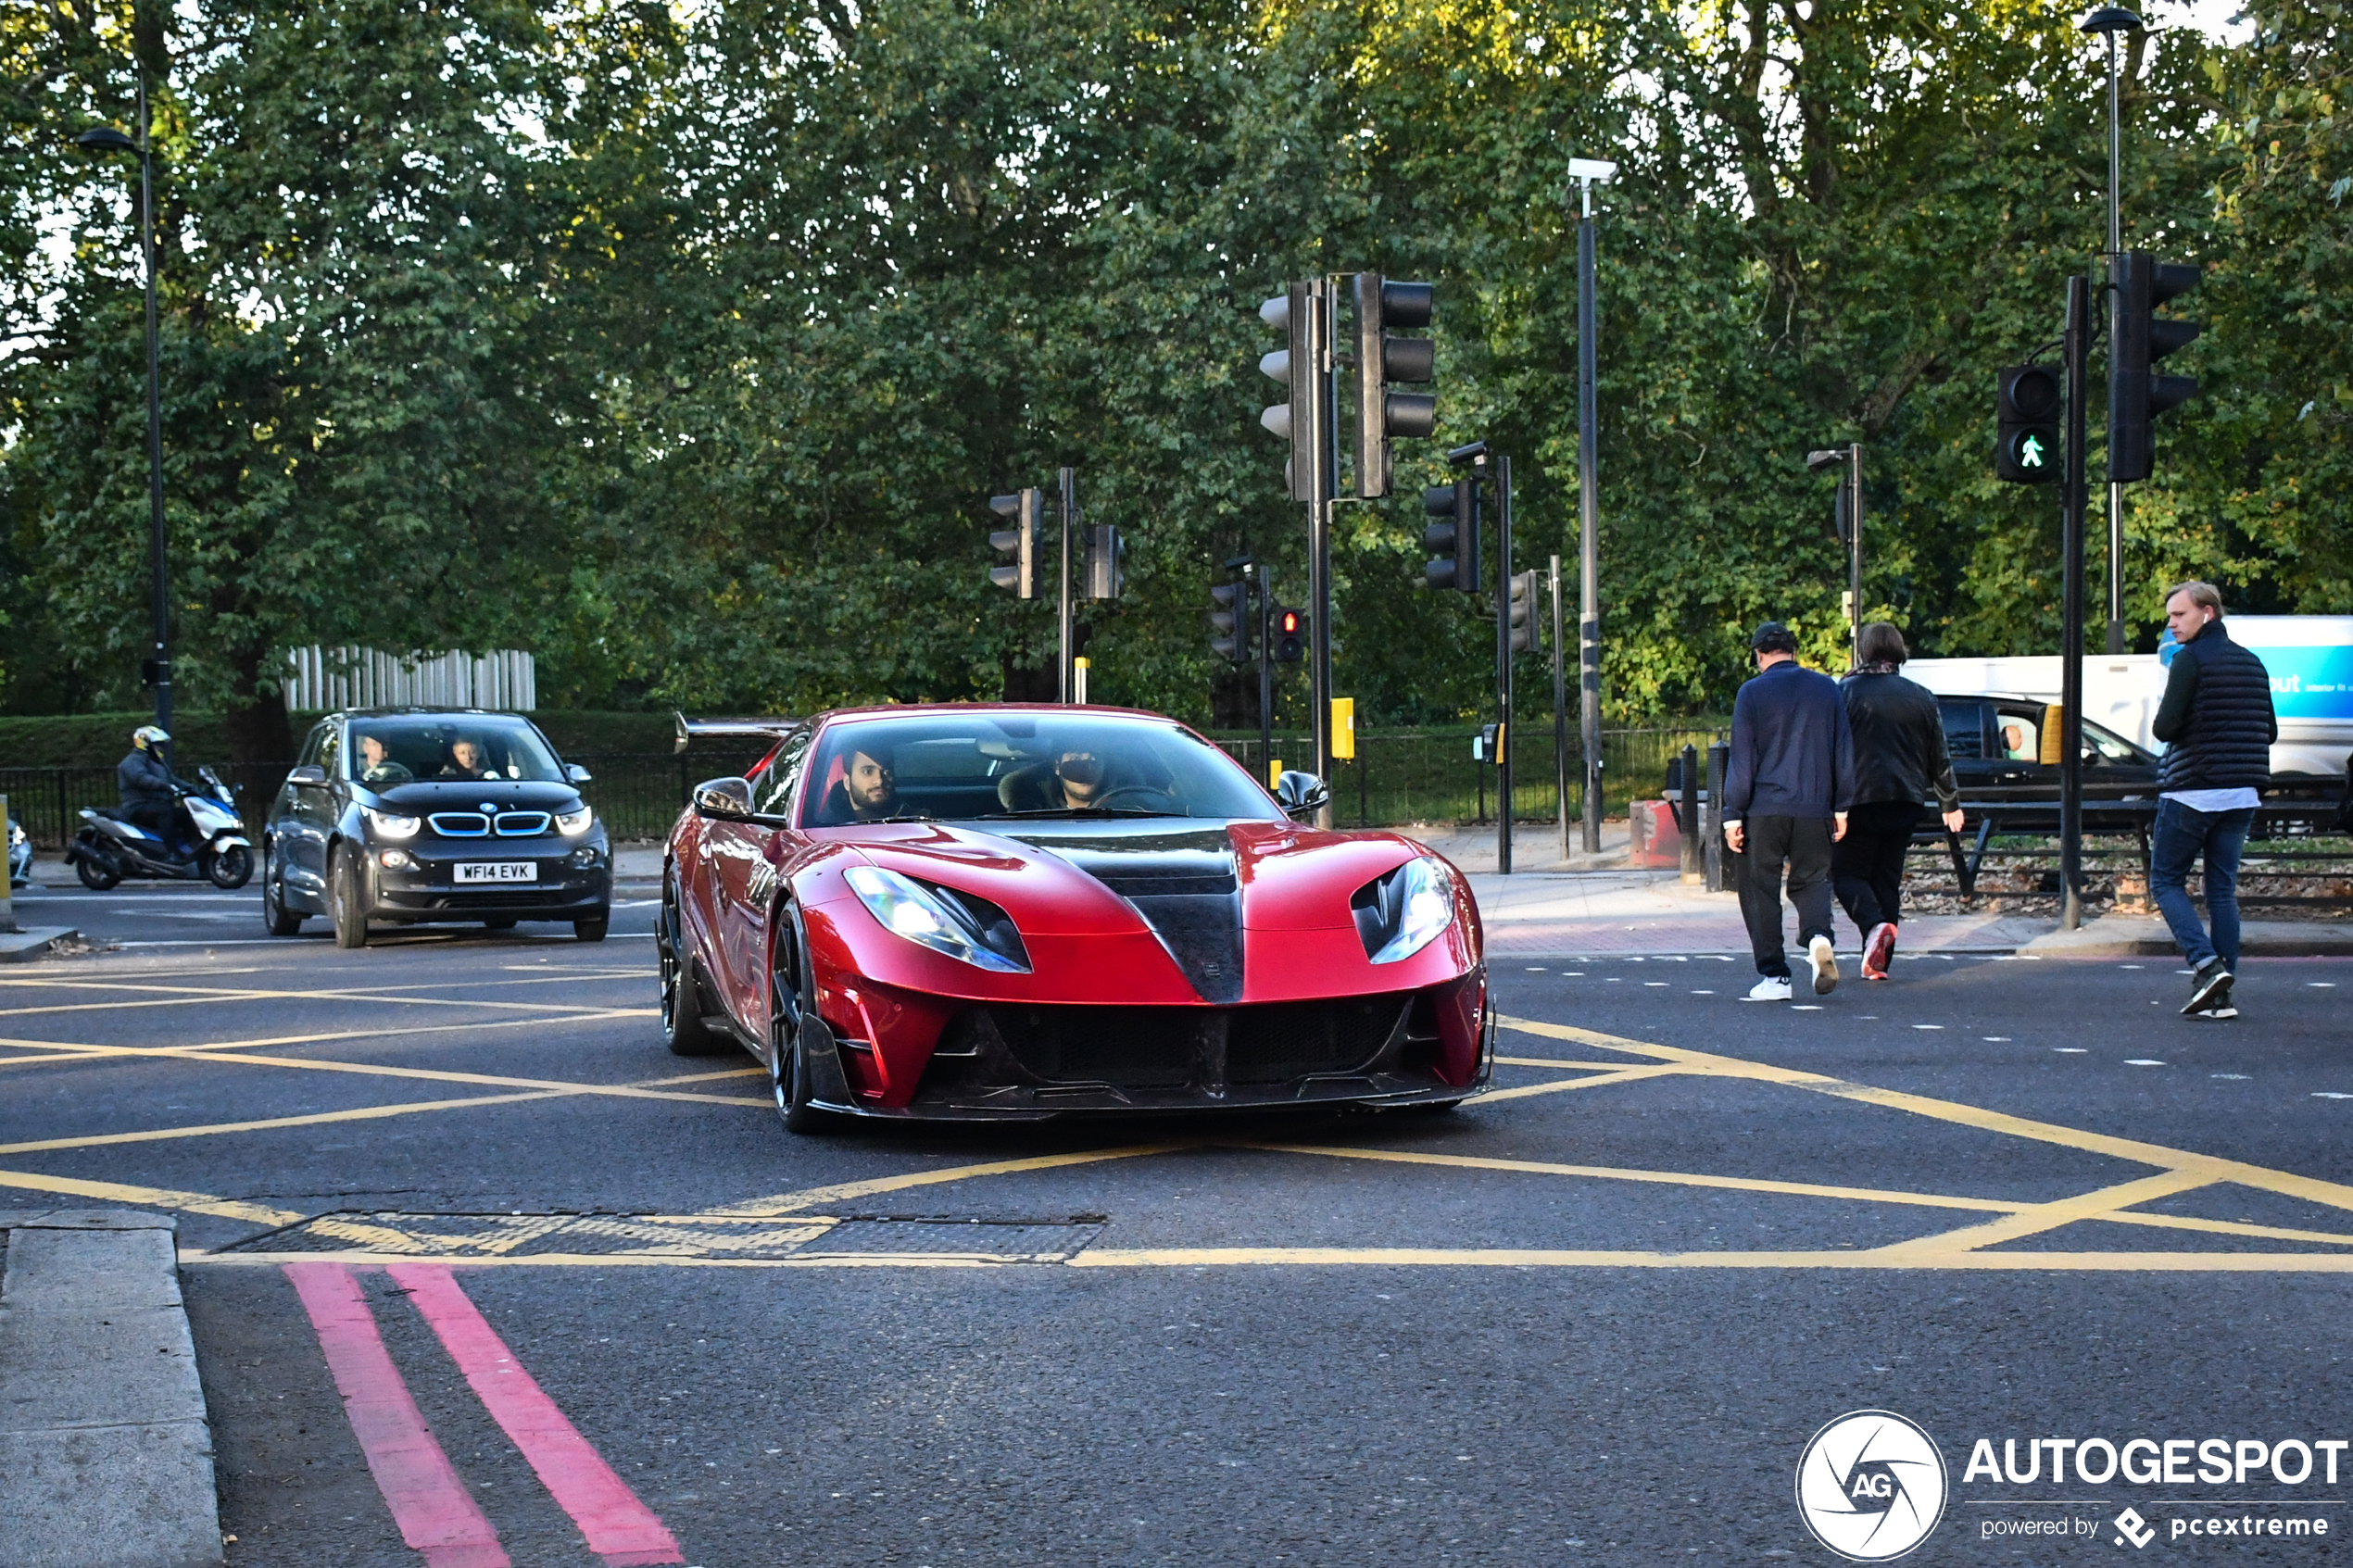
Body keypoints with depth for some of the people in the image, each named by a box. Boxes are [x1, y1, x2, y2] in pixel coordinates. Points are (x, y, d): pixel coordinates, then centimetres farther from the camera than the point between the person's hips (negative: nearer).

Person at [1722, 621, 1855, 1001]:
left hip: (1764, 811, -3)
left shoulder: (1752, 692, -4)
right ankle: (1818, 935, -17)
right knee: (1811, 880, 13)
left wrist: (1733, 814, -1)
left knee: (1760, 891, 6)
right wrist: (1841, 807, 15)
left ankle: (1773, 976, 3)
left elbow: (1741, 759, -4)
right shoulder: (1826, 688, 7)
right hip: (1814, 809, 3)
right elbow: (1844, 752, 9)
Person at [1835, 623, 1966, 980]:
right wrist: (1950, 803, 24)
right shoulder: (1921, 697, 8)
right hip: (1905, 803, 4)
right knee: (1888, 879, 11)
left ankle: (1875, 924, -21)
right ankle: (1877, 962, 9)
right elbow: (1939, 758, 13)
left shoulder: (1845, 692, -5)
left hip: (1860, 800, -4)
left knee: (1846, 871, 7)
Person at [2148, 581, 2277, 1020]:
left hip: (2191, 790, -7)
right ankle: (2220, 994, 4)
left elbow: (2164, 728, -16)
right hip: (2242, 793, 7)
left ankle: (2206, 964, -14)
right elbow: (2269, 732, 17)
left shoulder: (2191, 660, -11)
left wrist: (2162, 726, 5)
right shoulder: (2252, 664, 12)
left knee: (2165, 880, 5)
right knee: (2223, 889, 8)